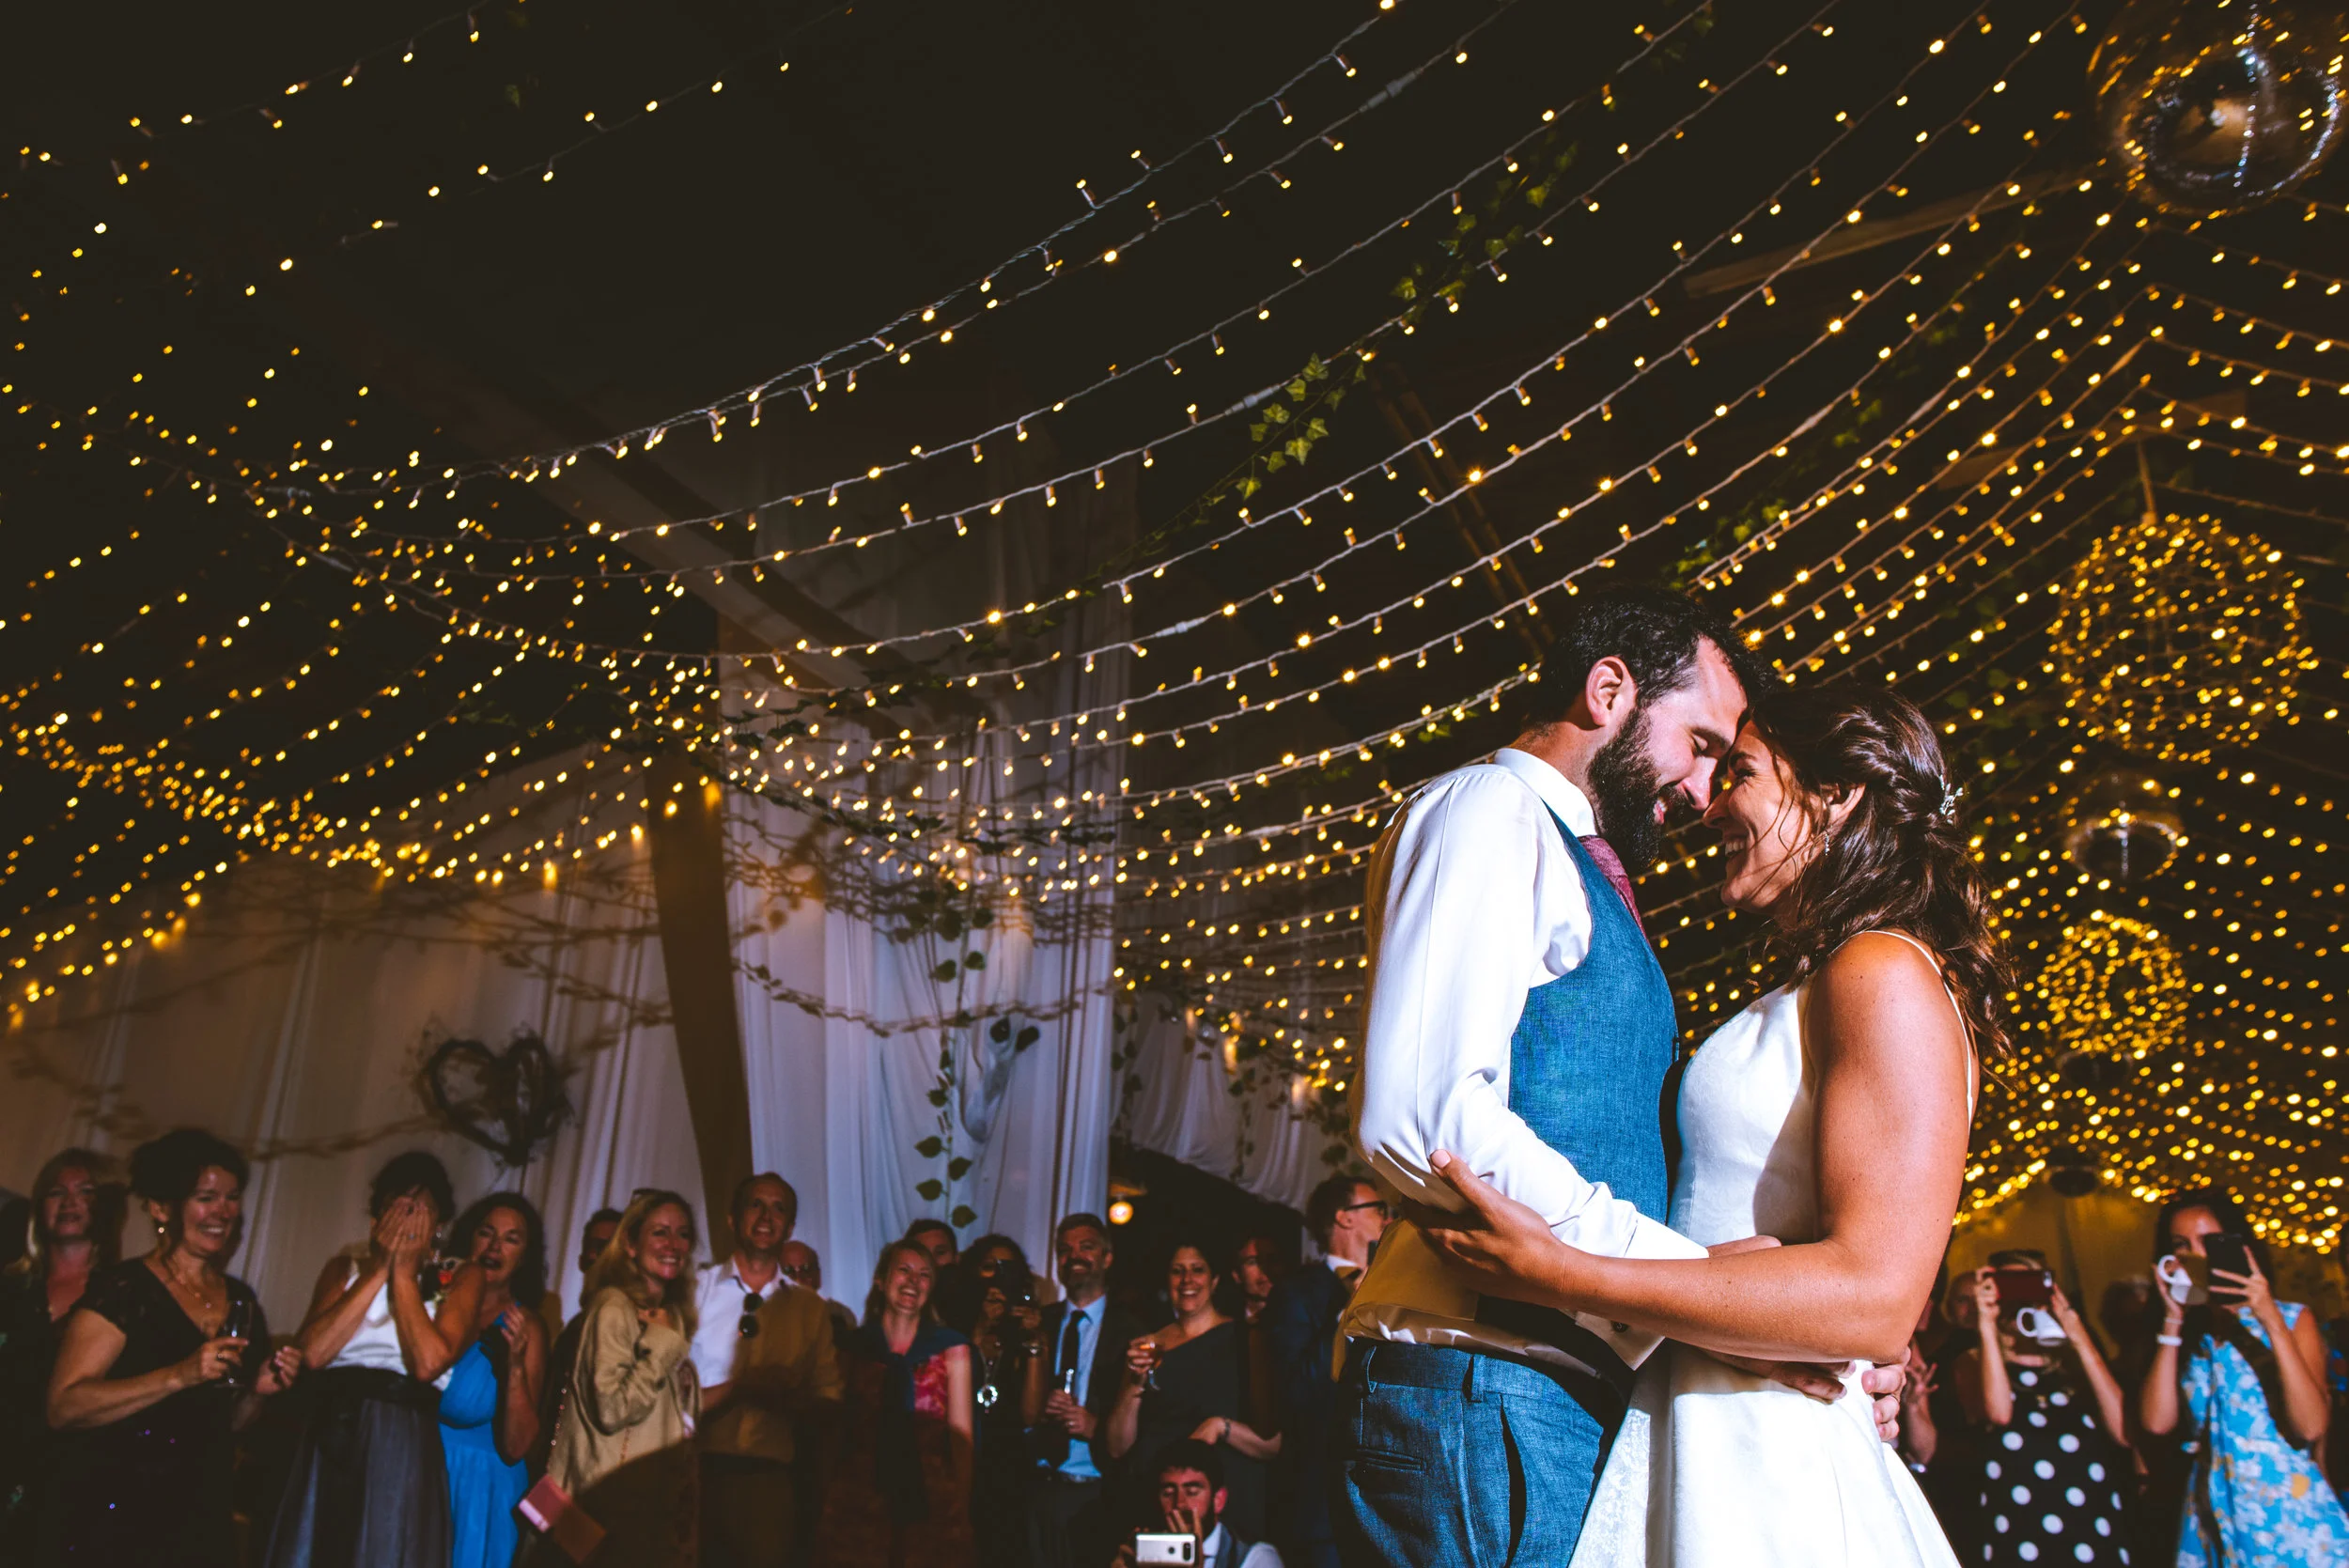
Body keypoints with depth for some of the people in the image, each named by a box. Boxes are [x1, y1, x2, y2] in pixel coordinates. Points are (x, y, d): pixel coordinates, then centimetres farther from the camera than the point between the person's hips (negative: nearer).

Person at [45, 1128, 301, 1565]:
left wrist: (258, 1390, -4)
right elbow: (63, 1407, -18)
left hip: (202, 1518, 6)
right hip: (113, 1519, -6)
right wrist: (178, 1377, -27)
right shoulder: (121, 1290, -10)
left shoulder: (240, 1300, 8)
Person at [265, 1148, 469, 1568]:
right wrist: (378, 1270, -6)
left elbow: (427, 1364, -15)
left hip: (402, 1451, -3)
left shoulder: (459, 1281, 1)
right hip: (328, 1442, 3)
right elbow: (311, 1353, -5)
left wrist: (404, 1273, -7)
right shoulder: (344, 1268, 12)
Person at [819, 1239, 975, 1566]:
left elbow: (961, 1437, -1)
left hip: (930, 1506, -1)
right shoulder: (854, 1346, 4)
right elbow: (837, 1429, 8)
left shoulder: (951, 1349, 1)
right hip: (861, 1505, 1)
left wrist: (961, 1512, -4)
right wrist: (830, 1509, 5)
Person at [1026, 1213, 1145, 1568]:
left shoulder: (1130, 1330, -1)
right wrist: (1041, 1410, -10)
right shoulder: (1041, 1323, 9)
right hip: (1042, 1488, 3)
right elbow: (1025, 1414, 9)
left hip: (1099, 1497, -3)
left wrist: (1096, 1426, -14)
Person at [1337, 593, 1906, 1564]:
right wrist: (1695, 1279, -19)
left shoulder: (1574, 864, 24)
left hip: (1583, 1391, 9)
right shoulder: (1490, 809, -6)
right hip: (1482, 1385, -9)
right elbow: (1419, 1120, -21)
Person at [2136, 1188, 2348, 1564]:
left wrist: (2272, 1322, -17)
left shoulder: (2293, 1318, 2)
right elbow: (2157, 1422, -9)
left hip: (2294, 1520, -2)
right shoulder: (2185, 1335, 7)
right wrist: (2172, 1322, -7)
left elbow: (2310, 1427, -13)